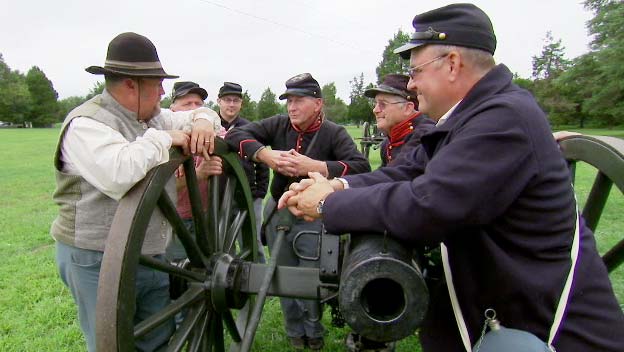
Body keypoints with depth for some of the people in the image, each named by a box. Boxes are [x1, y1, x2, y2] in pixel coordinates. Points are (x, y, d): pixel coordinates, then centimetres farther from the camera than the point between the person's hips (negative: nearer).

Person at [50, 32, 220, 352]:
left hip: (150, 256, 8)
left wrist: (202, 121, -5)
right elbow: (120, 175, -36)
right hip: (97, 262, -8)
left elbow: (199, 113, 20)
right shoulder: (86, 124, -16)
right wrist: (162, 139, -21)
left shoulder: (150, 119, 8)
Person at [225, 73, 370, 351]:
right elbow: (236, 134, -9)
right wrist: (266, 154, -26)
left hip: (314, 216, -3)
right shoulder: (278, 125, -4)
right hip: (278, 212, 4)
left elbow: (362, 167, -25)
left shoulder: (334, 133, -12)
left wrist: (313, 166, -34)